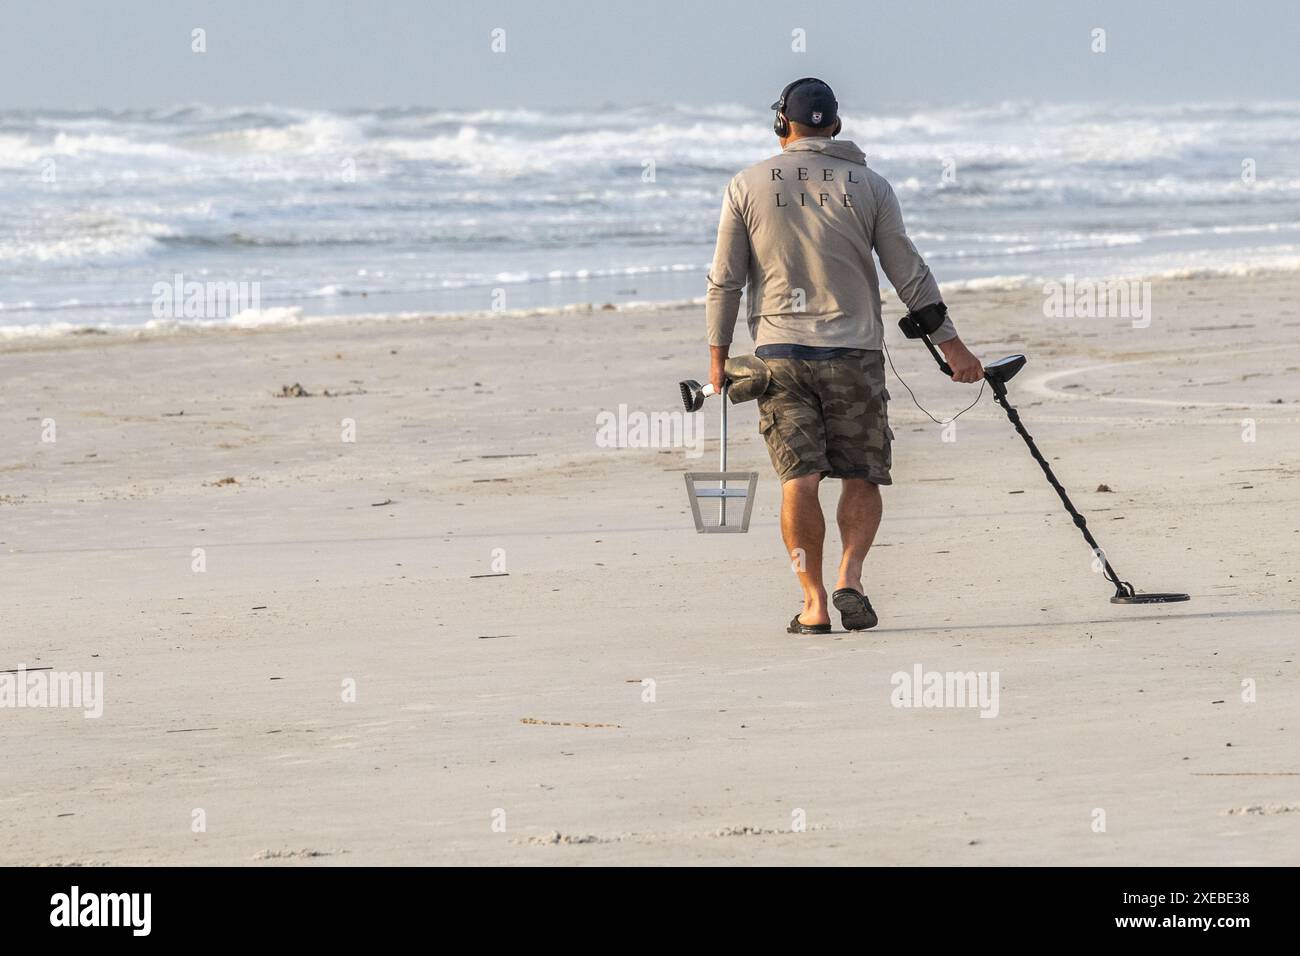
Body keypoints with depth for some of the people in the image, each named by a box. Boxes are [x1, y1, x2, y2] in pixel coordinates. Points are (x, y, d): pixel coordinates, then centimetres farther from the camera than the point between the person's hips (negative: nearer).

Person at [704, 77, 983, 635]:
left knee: (799, 479, 0)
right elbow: (909, 274, 3)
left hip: (779, 353, 0)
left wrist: (718, 354, 12)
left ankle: (814, 603, -4)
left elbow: (724, 280, 3)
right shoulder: (868, 186, 2)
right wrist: (950, 344, 9)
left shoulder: (747, 186, 2)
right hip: (854, 352, 0)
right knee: (861, 478, 8)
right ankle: (849, 579, -11)